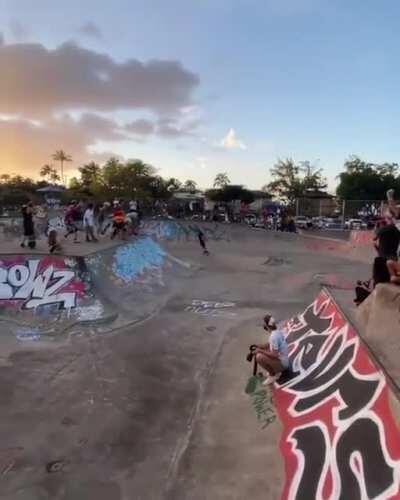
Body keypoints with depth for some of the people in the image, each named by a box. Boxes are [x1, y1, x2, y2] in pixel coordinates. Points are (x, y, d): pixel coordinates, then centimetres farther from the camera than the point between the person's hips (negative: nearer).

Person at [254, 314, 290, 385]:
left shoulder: (273, 336, -26)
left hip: (282, 363, -10)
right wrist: (259, 347, 5)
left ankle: (272, 375, -3)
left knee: (259, 357, -24)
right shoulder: (278, 332, 3)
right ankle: (276, 372, 13)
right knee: (260, 351, 15)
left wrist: (260, 350, -18)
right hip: (284, 361, 10)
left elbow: (274, 355, -27)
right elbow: (270, 345, 16)